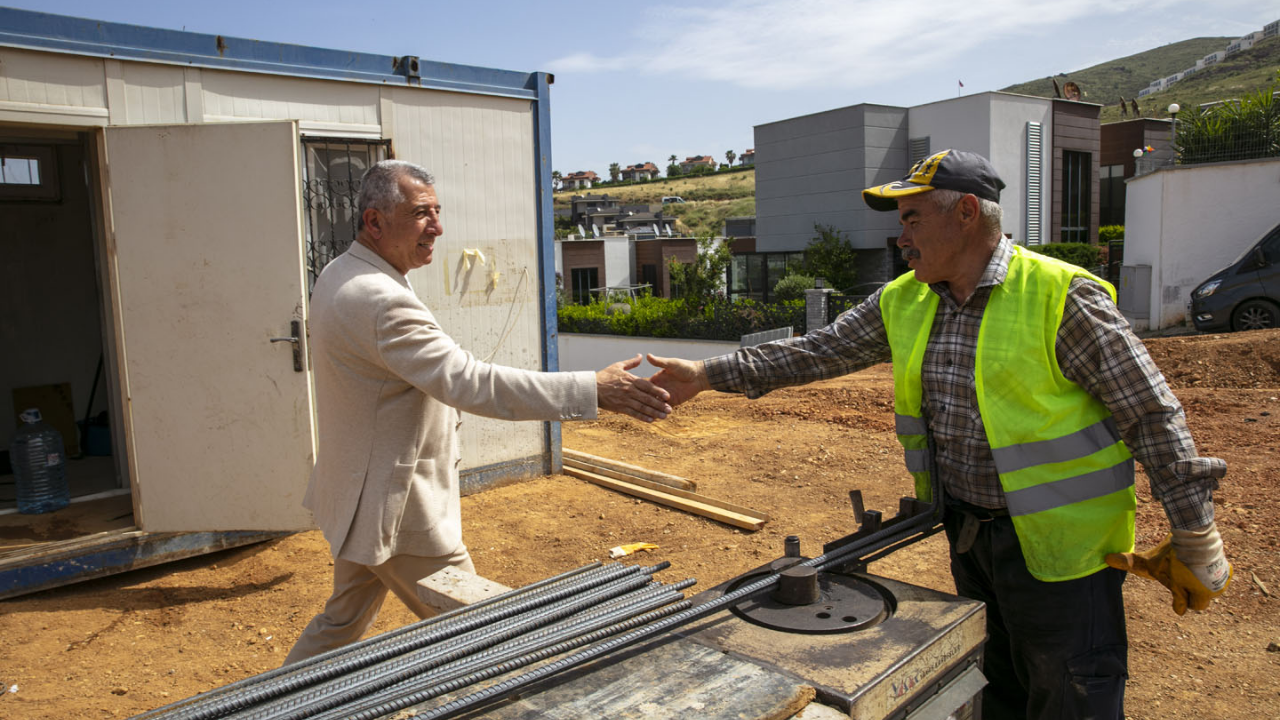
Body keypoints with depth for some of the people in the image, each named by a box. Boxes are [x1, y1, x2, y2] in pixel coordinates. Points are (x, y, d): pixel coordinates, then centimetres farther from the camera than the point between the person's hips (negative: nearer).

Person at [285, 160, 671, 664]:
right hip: (399, 509, -10)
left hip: (362, 497, 10)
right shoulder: (381, 301, -27)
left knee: (344, 621, 26)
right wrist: (594, 390, -38)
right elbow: (470, 383, -35)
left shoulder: (338, 277, 7)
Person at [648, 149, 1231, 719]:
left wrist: (1197, 542, -10)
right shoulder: (903, 304, 1)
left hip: (1057, 545, -5)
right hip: (966, 535, 6)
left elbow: (1153, 417, -13)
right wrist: (708, 375, 2)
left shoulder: (1063, 298, -18)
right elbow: (817, 351, 5)